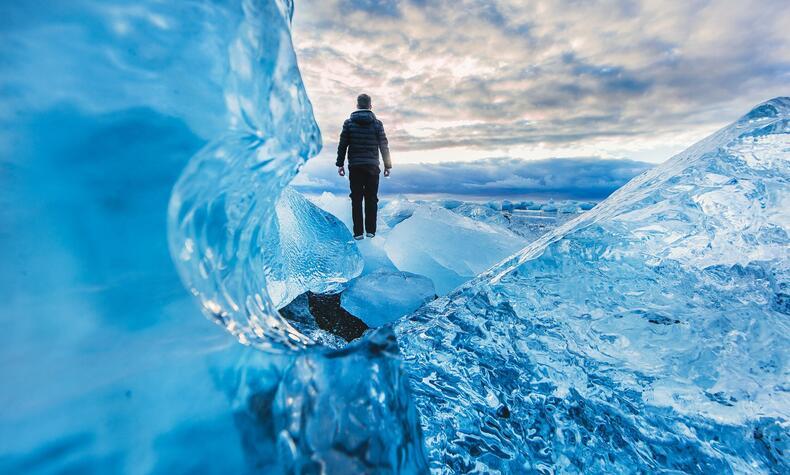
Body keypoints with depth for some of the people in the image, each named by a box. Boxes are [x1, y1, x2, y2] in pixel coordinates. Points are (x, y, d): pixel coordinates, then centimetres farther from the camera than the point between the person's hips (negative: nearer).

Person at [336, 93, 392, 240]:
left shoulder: (349, 122, 3)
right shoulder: (377, 123, 3)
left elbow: (342, 145, 1)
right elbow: (384, 146, 3)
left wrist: (340, 164, 7)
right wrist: (388, 165, 9)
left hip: (355, 167, 0)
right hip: (372, 166, 0)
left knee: (356, 199, 4)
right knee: (371, 199, 7)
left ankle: (358, 232, 3)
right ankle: (370, 230, 8)